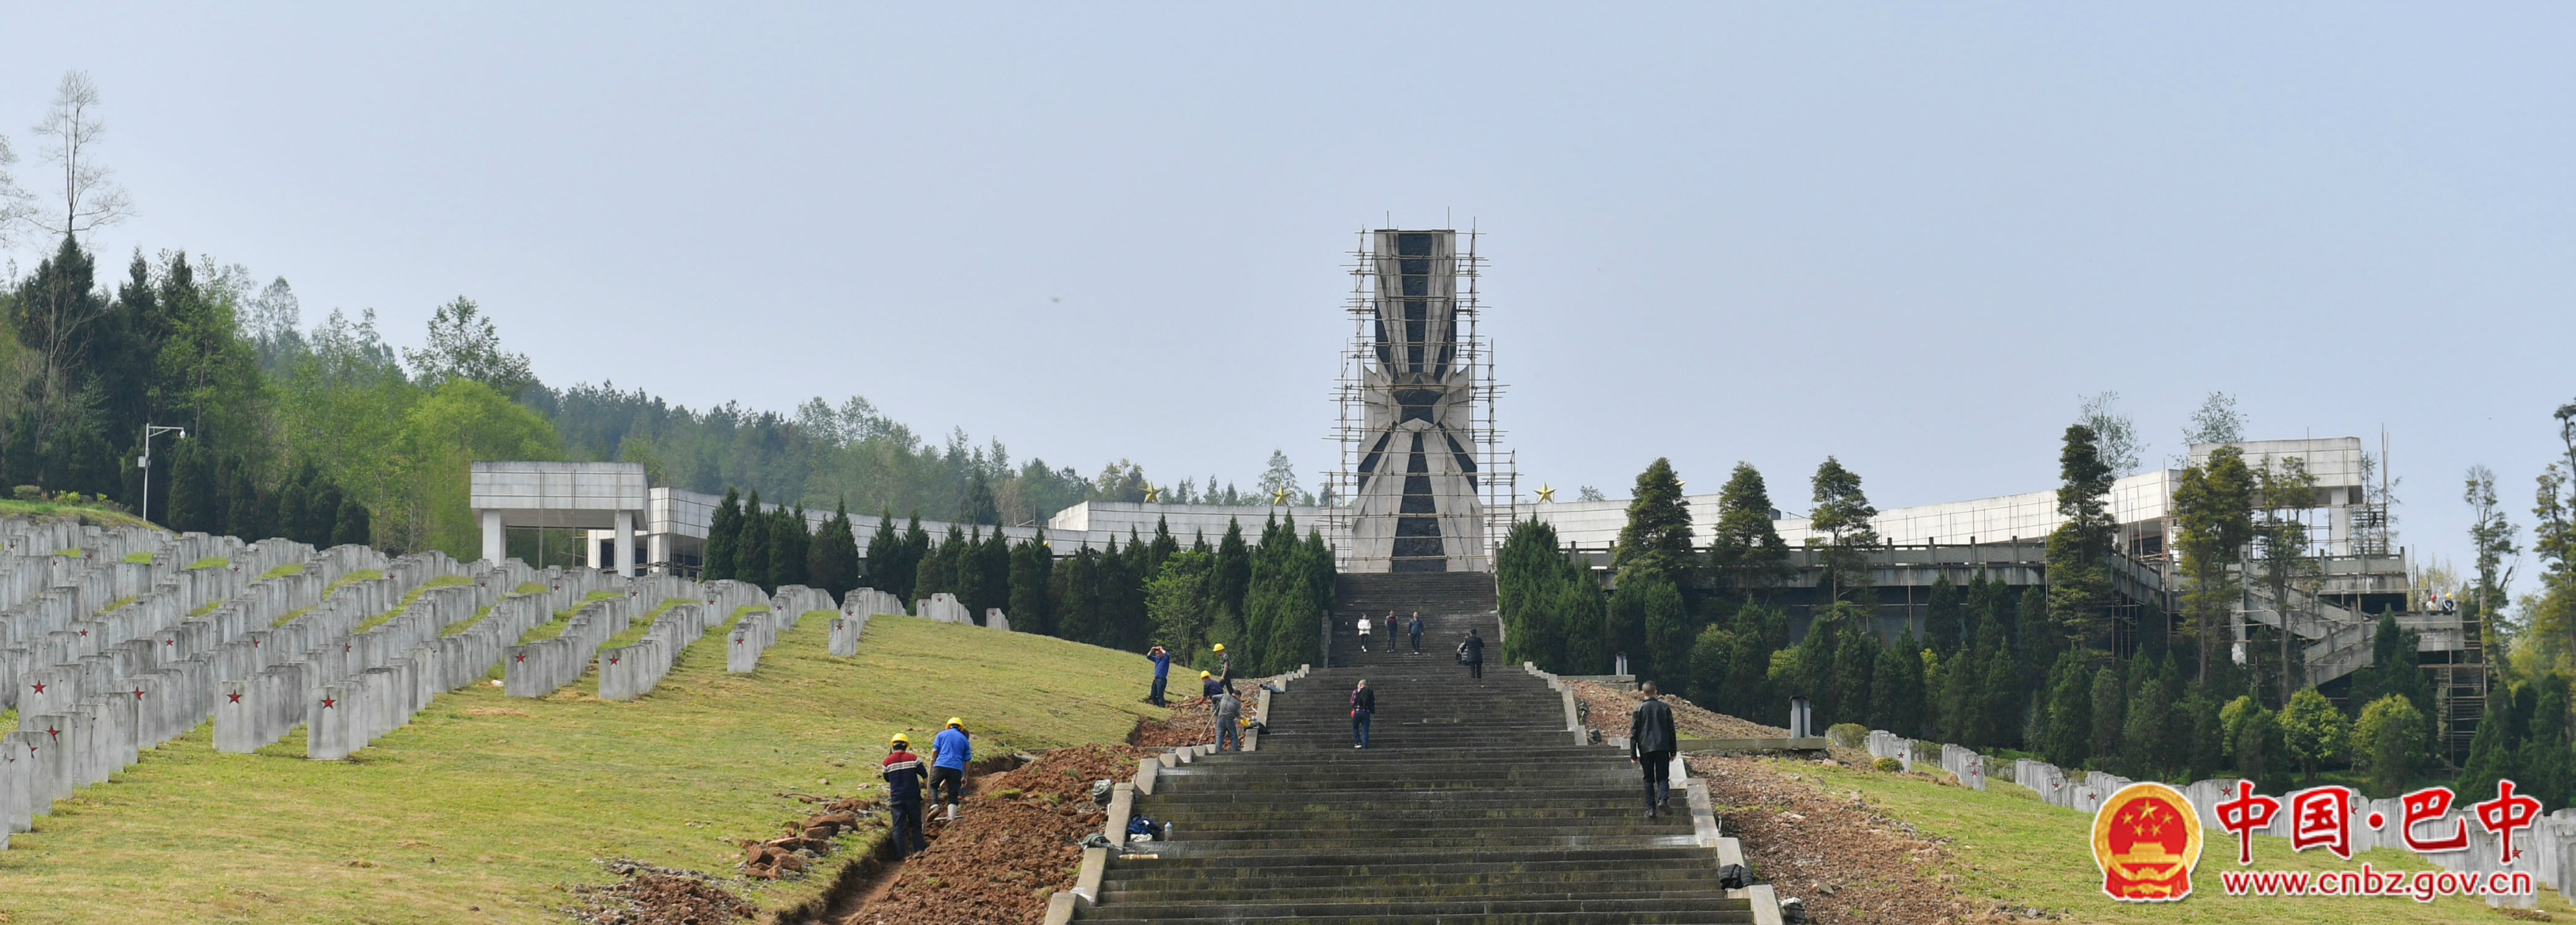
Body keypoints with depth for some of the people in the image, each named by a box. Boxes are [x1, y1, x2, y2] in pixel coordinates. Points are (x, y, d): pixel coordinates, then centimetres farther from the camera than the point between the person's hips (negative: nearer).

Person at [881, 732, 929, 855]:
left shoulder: (888, 761, -2)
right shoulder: (914, 758, -4)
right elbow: (925, 775, -2)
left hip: (896, 798, 0)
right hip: (912, 797, 0)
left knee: (898, 827, 3)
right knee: (915, 825, 12)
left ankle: (901, 854, -1)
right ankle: (918, 851, 12)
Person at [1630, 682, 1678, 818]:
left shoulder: (1638, 710, 1)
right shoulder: (1665, 708, 5)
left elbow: (1633, 733, 1)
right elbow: (1671, 730, 7)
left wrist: (1633, 754, 4)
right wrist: (1673, 751, 13)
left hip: (1646, 749, -1)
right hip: (1663, 748, 1)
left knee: (1648, 779, 7)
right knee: (1663, 777, 6)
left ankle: (1651, 809, 2)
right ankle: (1663, 798, -20)